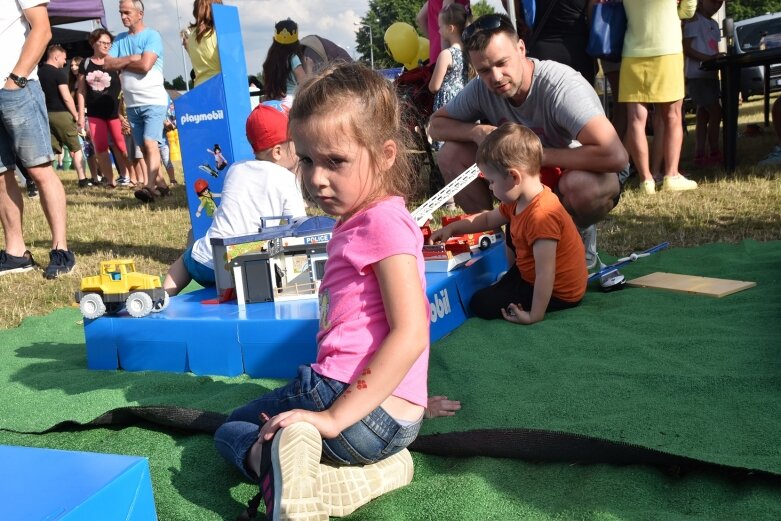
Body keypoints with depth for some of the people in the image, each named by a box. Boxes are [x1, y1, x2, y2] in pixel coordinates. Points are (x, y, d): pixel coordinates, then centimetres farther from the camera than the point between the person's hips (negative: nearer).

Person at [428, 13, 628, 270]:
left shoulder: (561, 85, -32)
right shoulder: (480, 88, -15)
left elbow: (615, 156, -41)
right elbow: (436, 124, 0)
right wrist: (476, 131, -22)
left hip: (588, 171, -5)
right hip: (530, 174, 5)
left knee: (581, 185, -41)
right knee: (451, 155, -11)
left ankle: (580, 238, -6)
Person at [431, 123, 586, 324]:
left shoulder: (541, 216, -34)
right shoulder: (519, 201, -2)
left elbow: (545, 274, -35)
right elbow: (488, 219, 17)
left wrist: (535, 315, -32)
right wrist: (452, 228, 11)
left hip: (556, 292, -10)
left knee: (481, 304, -11)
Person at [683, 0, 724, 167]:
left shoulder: (713, 24, 19)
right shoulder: (694, 20, -7)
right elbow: (686, 48, -14)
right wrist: (708, 58, -22)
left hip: (711, 74, 9)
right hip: (697, 76, -9)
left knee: (704, 116, 7)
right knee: (716, 113, -10)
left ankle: (700, 155, 9)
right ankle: (714, 153, -2)